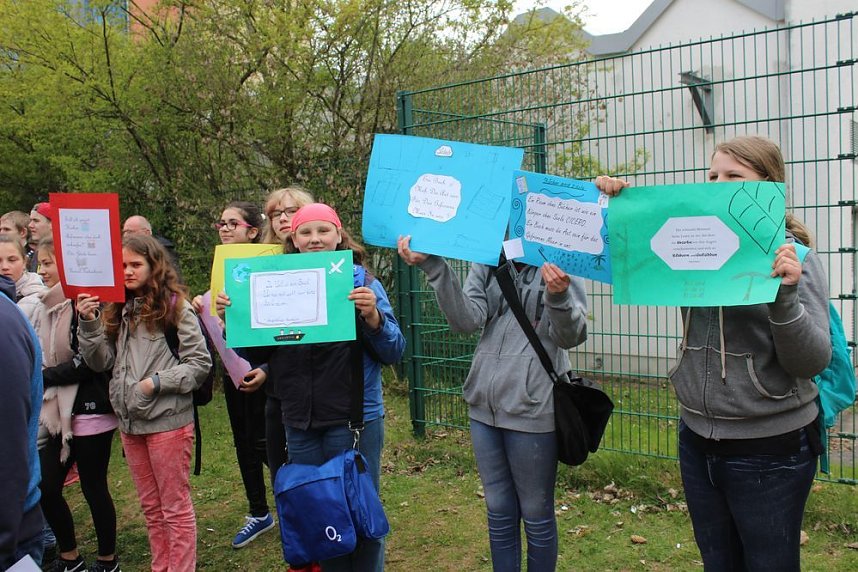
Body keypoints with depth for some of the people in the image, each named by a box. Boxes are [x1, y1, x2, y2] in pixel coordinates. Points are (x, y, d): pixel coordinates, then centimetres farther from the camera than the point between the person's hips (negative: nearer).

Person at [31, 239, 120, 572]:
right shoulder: (45, 308, 10)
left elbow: (89, 362, -18)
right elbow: (39, 356, 19)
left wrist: (44, 377, -11)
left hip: (89, 410, -7)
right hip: (56, 411, 7)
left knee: (93, 488, 5)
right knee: (45, 487, 8)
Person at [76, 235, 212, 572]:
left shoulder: (175, 306, -9)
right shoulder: (117, 310, 9)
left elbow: (200, 363, -9)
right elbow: (101, 362, 7)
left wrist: (155, 383, -16)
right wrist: (89, 323, -5)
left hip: (168, 420, -6)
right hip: (129, 420, 6)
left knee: (175, 506, 6)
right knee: (151, 507, 18)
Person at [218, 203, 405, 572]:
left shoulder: (363, 283, -6)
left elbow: (394, 352, -9)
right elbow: (257, 353, 9)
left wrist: (373, 316, -26)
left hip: (353, 417, -4)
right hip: (300, 421, 4)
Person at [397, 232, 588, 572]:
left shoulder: (557, 265, -6)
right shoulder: (485, 265, 6)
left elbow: (569, 336, -12)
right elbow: (467, 320, -8)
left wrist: (557, 295, -32)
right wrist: (434, 267, -18)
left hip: (533, 407, -4)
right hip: (485, 404, 4)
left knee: (536, 515, 11)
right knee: (498, 513, 17)